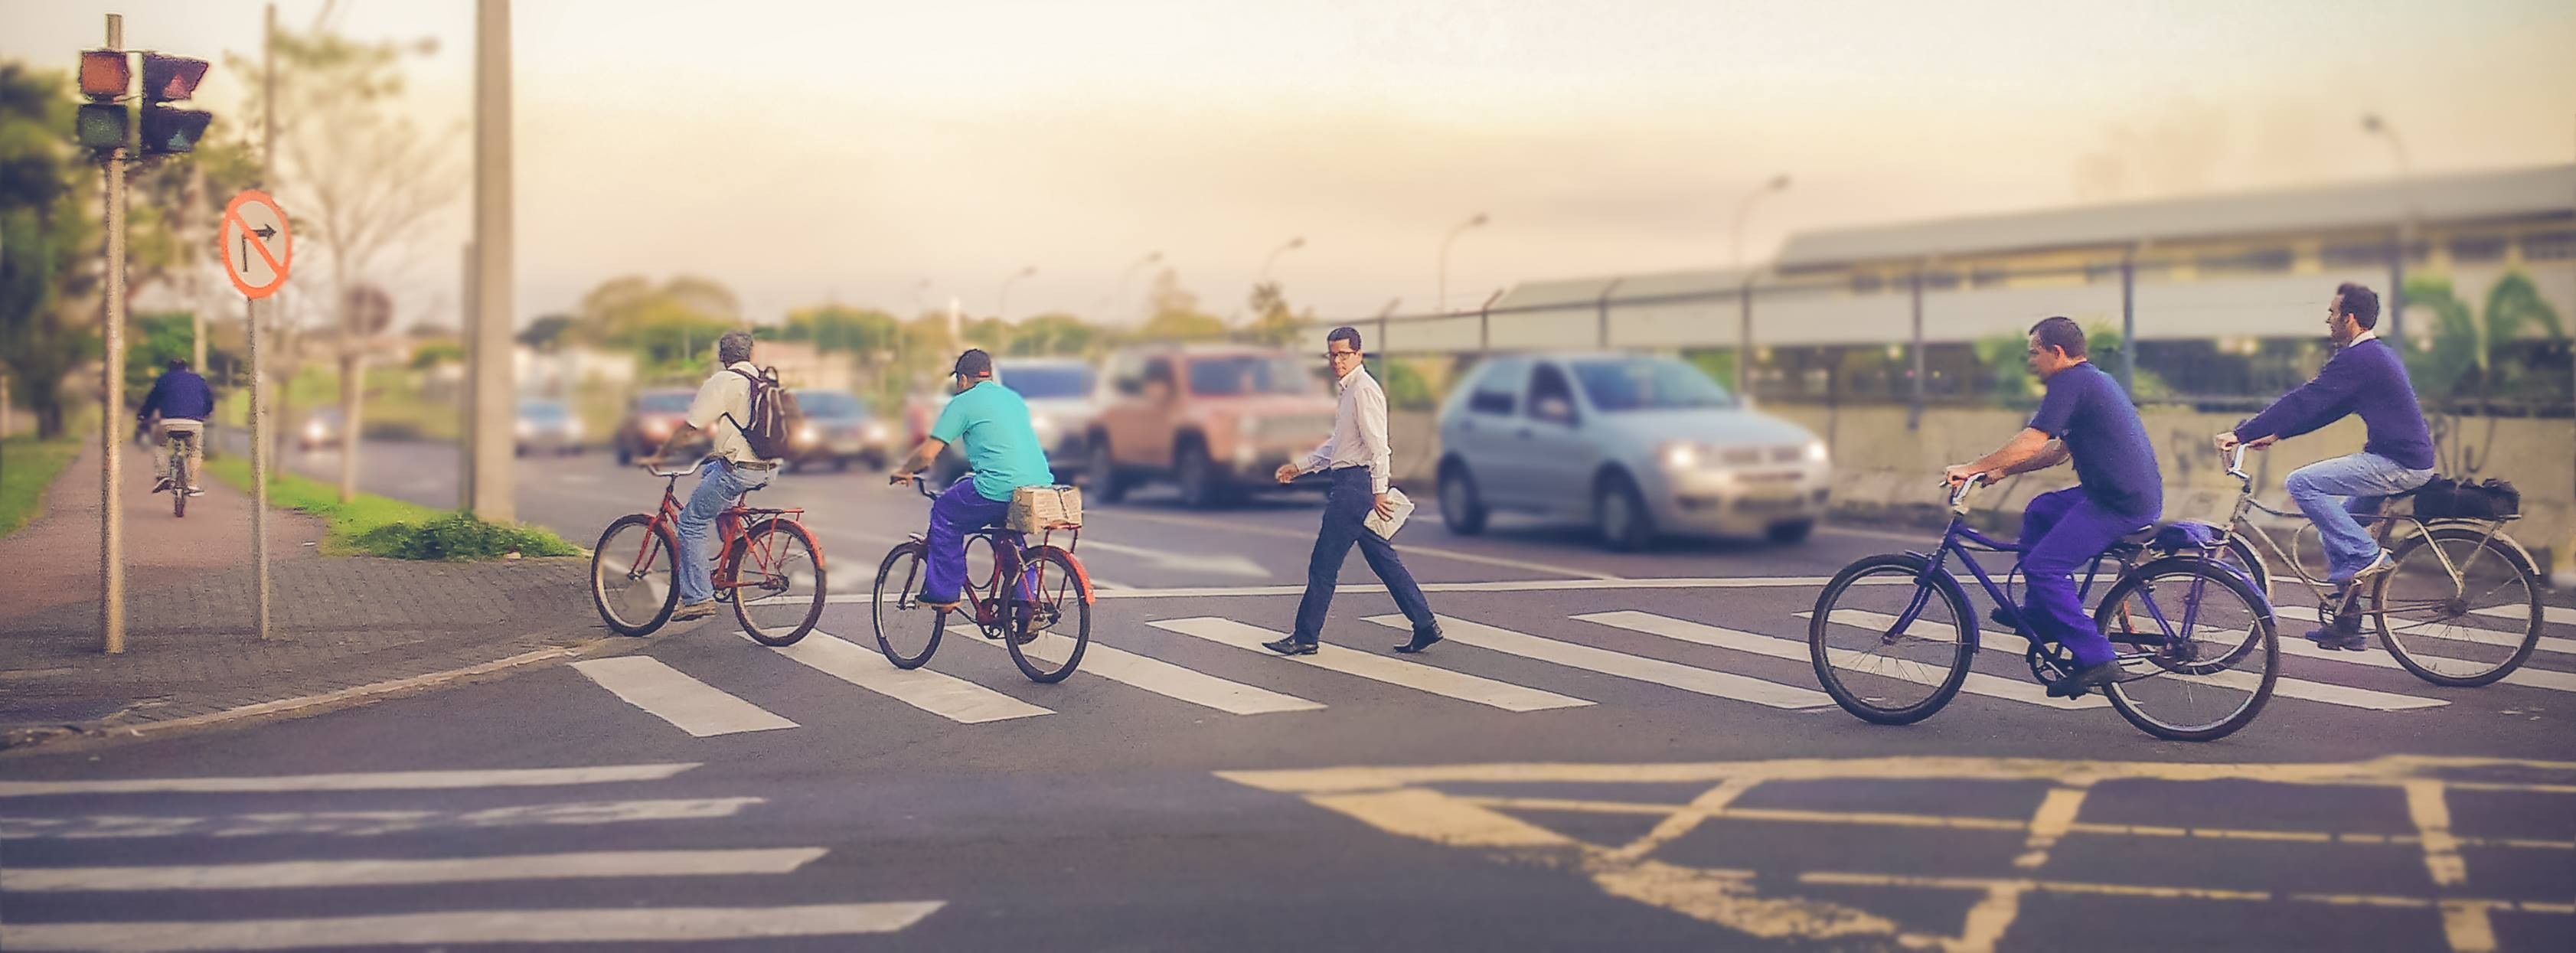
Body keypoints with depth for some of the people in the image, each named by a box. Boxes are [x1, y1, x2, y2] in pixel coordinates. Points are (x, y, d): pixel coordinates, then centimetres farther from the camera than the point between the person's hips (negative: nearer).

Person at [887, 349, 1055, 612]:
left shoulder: (963, 403, 3)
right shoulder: (1014, 398, 23)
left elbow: (927, 453, 2)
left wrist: (902, 470, 21)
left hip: (999, 489, -7)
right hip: (1041, 484, 7)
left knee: (944, 512, 16)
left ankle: (943, 593, 16)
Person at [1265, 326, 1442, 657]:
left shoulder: (1364, 390, -13)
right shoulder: (1350, 391, 19)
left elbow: (1377, 445, -18)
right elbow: (1336, 444, 27)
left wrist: (1378, 492, -22)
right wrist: (1300, 467, 24)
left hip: (1355, 485, -10)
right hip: (1352, 484, 10)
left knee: (1324, 564, -4)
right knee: (1383, 560, 11)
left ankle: (1305, 638, 3)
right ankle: (1425, 626, 12)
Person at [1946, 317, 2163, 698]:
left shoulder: (2072, 382, -12)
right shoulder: (2094, 379, 20)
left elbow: (2032, 442, -19)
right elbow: (2059, 450, 24)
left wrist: (1972, 468, -12)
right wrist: (2003, 469, 18)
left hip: (2121, 503, -11)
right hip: (2138, 493, 11)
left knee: (2043, 566, -12)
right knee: (2040, 511, 24)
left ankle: (2097, 660, -12)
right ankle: (2040, 615, 27)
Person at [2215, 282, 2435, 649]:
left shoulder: (2359, 359, -15)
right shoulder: (2378, 354, 18)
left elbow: (2305, 401, -18)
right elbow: (2325, 407, 23)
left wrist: (2242, 434, -15)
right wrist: (2276, 434, 20)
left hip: (2397, 463, -11)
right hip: (2411, 461, 11)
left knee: (2302, 482, -16)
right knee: (2336, 522, 18)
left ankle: (2367, 555, -11)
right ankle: (2347, 624, 21)